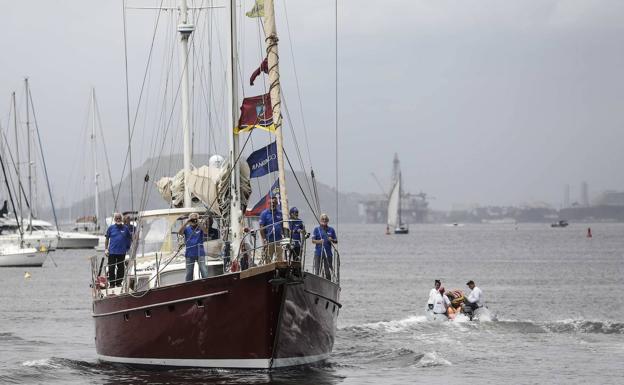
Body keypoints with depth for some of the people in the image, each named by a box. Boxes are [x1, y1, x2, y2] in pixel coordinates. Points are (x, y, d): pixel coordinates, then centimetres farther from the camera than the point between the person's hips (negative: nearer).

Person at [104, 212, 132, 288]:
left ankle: (119, 283, 17)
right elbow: (107, 239, 8)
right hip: (112, 252, -1)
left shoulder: (125, 228, 3)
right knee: (111, 269, -1)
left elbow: (130, 238, 13)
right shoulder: (111, 228, 2)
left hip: (121, 252, 1)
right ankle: (111, 283, 7)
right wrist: (106, 249, 3)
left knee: (121, 269, 6)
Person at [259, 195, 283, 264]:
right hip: (269, 241, -3)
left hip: (278, 240, 3)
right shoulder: (264, 213, 1)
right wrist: (264, 240, -11)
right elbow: (261, 228, -3)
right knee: (268, 260, 0)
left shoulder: (280, 213, 11)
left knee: (280, 260, -2)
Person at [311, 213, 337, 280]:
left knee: (328, 272, 4)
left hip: (328, 253, 2)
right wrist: (319, 241, -22)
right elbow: (313, 240, -2)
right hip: (318, 253, -2)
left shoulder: (331, 229, 10)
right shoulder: (317, 229, 4)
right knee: (317, 271, -3)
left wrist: (332, 240, -12)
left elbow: (336, 241, 11)